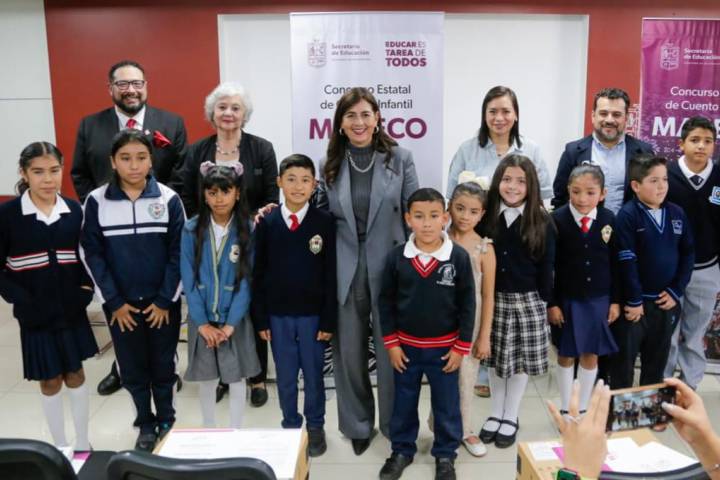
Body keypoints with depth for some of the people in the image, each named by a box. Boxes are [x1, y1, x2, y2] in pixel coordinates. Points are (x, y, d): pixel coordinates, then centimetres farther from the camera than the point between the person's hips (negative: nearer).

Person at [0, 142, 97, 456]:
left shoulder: (74, 210, -2)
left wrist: (86, 290, -5)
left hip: (71, 311, 2)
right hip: (35, 314, -2)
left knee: (75, 375, 13)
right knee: (49, 381, 10)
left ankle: (82, 444, 28)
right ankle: (60, 447, 26)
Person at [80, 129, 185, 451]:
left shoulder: (169, 199, -7)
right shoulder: (96, 201, -5)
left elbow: (178, 253, -5)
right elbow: (91, 254, -3)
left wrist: (165, 300, -8)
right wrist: (114, 301, -7)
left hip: (162, 302, -1)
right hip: (120, 304, 1)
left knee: (163, 365, 11)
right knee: (132, 368, 11)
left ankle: (166, 421, 32)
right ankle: (145, 425, 30)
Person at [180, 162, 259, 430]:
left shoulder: (247, 230, -7)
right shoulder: (192, 230, -5)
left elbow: (247, 280, -9)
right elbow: (188, 279, -5)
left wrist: (230, 323, -13)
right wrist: (202, 323, -10)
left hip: (234, 319, -1)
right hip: (202, 319, 1)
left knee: (236, 379, 8)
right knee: (206, 379, 13)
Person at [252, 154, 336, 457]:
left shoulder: (325, 222, -5)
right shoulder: (267, 223, -1)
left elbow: (330, 275, -4)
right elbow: (258, 274, 2)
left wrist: (328, 319, -6)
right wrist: (260, 319, -1)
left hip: (312, 314, -1)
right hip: (277, 314, 1)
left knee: (313, 374, 11)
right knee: (285, 376, 12)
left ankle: (315, 427, 29)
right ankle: (290, 426, 30)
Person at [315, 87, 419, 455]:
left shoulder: (400, 158, 0)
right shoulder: (329, 164, 5)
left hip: (389, 267, -2)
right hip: (345, 270, 2)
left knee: (391, 350, 8)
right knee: (349, 352, 11)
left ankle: (396, 425, 28)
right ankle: (357, 424, 30)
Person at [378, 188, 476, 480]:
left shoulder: (459, 257, -13)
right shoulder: (396, 257, -9)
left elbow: (467, 304, -6)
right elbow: (386, 301, -1)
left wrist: (461, 347, -5)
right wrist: (391, 343, -3)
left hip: (444, 347, -1)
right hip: (406, 346, 1)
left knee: (446, 404, 14)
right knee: (403, 402, 17)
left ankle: (445, 454, 33)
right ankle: (402, 450, 36)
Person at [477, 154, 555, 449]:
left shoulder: (541, 222, -6)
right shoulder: (487, 217, -2)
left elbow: (546, 266, -3)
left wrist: (543, 301, -4)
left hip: (527, 300, -1)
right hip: (494, 298, 2)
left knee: (522, 359, 8)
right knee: (495, 358, 12)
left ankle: (510, 417, 26)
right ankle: (495, 413, 30)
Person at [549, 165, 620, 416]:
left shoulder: (609, 220, -5)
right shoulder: (557, 219, -13)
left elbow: (615, 264, 2)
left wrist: (615, 300, 2)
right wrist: (551, 303, -9)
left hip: (598, 300, 2)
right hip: (566, 299, -2)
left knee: (590, 355, 13)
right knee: (565, 355, 12)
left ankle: (583, 408, 30)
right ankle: (565, 408, 28)